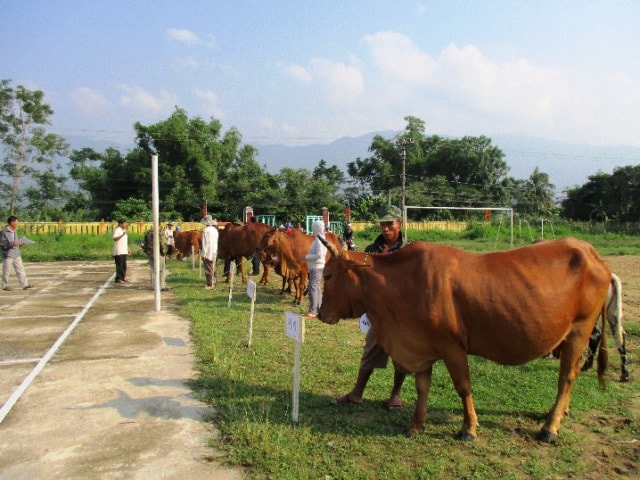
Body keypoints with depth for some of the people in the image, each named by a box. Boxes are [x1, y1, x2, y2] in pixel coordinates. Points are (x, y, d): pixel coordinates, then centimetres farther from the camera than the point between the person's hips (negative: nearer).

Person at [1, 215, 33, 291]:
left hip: (16, 254, 7)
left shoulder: (15, 231, 11)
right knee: (6, 271, 5)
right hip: (8, 254, -7)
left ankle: (25, 284, 6)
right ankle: (5, 285, 17)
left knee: (20, 269, 5)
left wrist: (19, 243, 1)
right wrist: (12, 244, -25)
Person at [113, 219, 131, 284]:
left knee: (124, 265, 10)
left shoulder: (124, 231, 19)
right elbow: (115, 239, -25)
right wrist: (122, 235, -33)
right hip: (119, 252, -9)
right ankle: (118, 279, -4)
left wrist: (128, 249, 25)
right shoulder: (117, 231, -9)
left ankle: (123, 277, 17)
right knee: (119, 265, -8)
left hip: (124, 251, 9)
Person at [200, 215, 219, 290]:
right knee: (213, 269, 15)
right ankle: (213, 284, 20)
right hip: (214, 252, 9)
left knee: (208, 270, -4)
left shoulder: (207, 230, -15)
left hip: (208, 253, -9)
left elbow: (206, 243, -18)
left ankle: (210, 285, -3)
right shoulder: (215, 230, 11)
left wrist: (204, 253, -15)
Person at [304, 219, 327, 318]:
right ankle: (319, 310, 22)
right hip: (315, 267, 11)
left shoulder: (319, 240, -16)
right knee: (316, 288, 15)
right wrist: (308, 256, 12)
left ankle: (312, 312, -6)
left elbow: (319, 255, -24)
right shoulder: (318, 239, 14)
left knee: (312, 289, -9)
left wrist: (306, 257, -17)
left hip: (316, 267, -11)